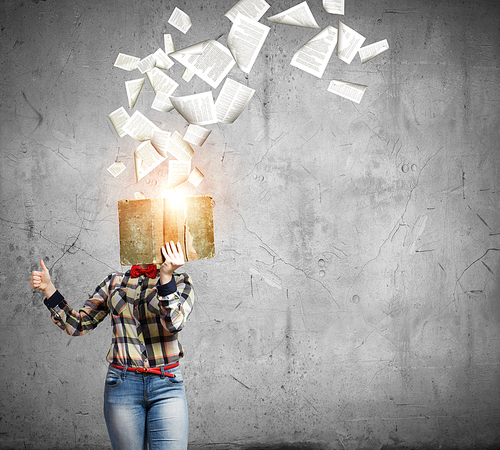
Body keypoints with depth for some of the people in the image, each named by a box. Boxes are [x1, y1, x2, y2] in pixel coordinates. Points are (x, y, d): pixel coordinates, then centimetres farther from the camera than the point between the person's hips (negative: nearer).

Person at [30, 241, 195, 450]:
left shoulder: (180, 282, 5)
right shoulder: (114, 282, 13)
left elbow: (174, 323, -13)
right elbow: (78, 325, 14)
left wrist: (166, 276, -24)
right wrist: (48, 288, 5)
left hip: (167, 386, -2)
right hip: (122, 385, 2)